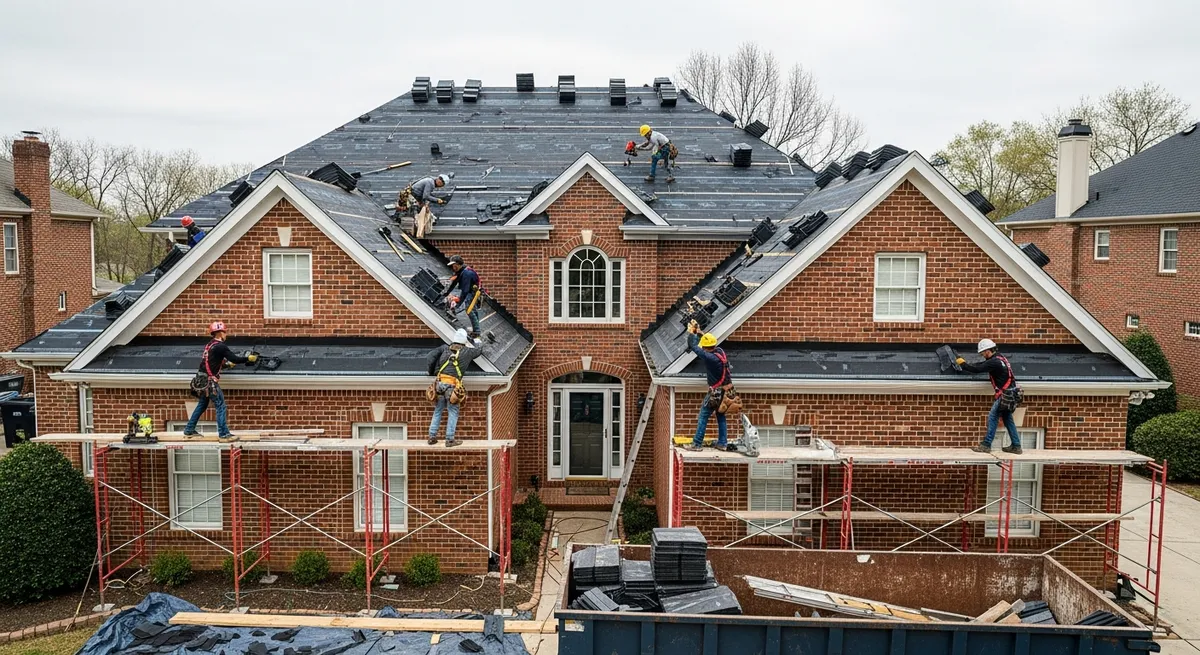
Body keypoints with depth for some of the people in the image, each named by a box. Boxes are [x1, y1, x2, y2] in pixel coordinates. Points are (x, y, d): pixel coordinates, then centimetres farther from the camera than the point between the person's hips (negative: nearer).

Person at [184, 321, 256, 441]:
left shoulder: (210, 345, 15)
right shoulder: (220, 346, -13)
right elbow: (235, 359, -15)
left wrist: (228, 363, 31)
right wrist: (249, 358, -5)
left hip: (202, 380, 9)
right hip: (210, 381, -9)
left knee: (202, 405, 19)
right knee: (220, 406, -5)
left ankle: (189, 430, 25)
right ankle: (224, 434, -6)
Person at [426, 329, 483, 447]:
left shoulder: (445, 348, 15)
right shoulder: (467, 352, 8)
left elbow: (432, 357, 10)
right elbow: (479, 349, 26)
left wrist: (432, 371, 23)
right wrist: (477, 342, 47)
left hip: (440, 383, 4)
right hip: (452, 385, -4)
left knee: (437, 411, 13)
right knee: (453, 412, 4)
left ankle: (432, 437, 13)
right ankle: (449, 440, 1)